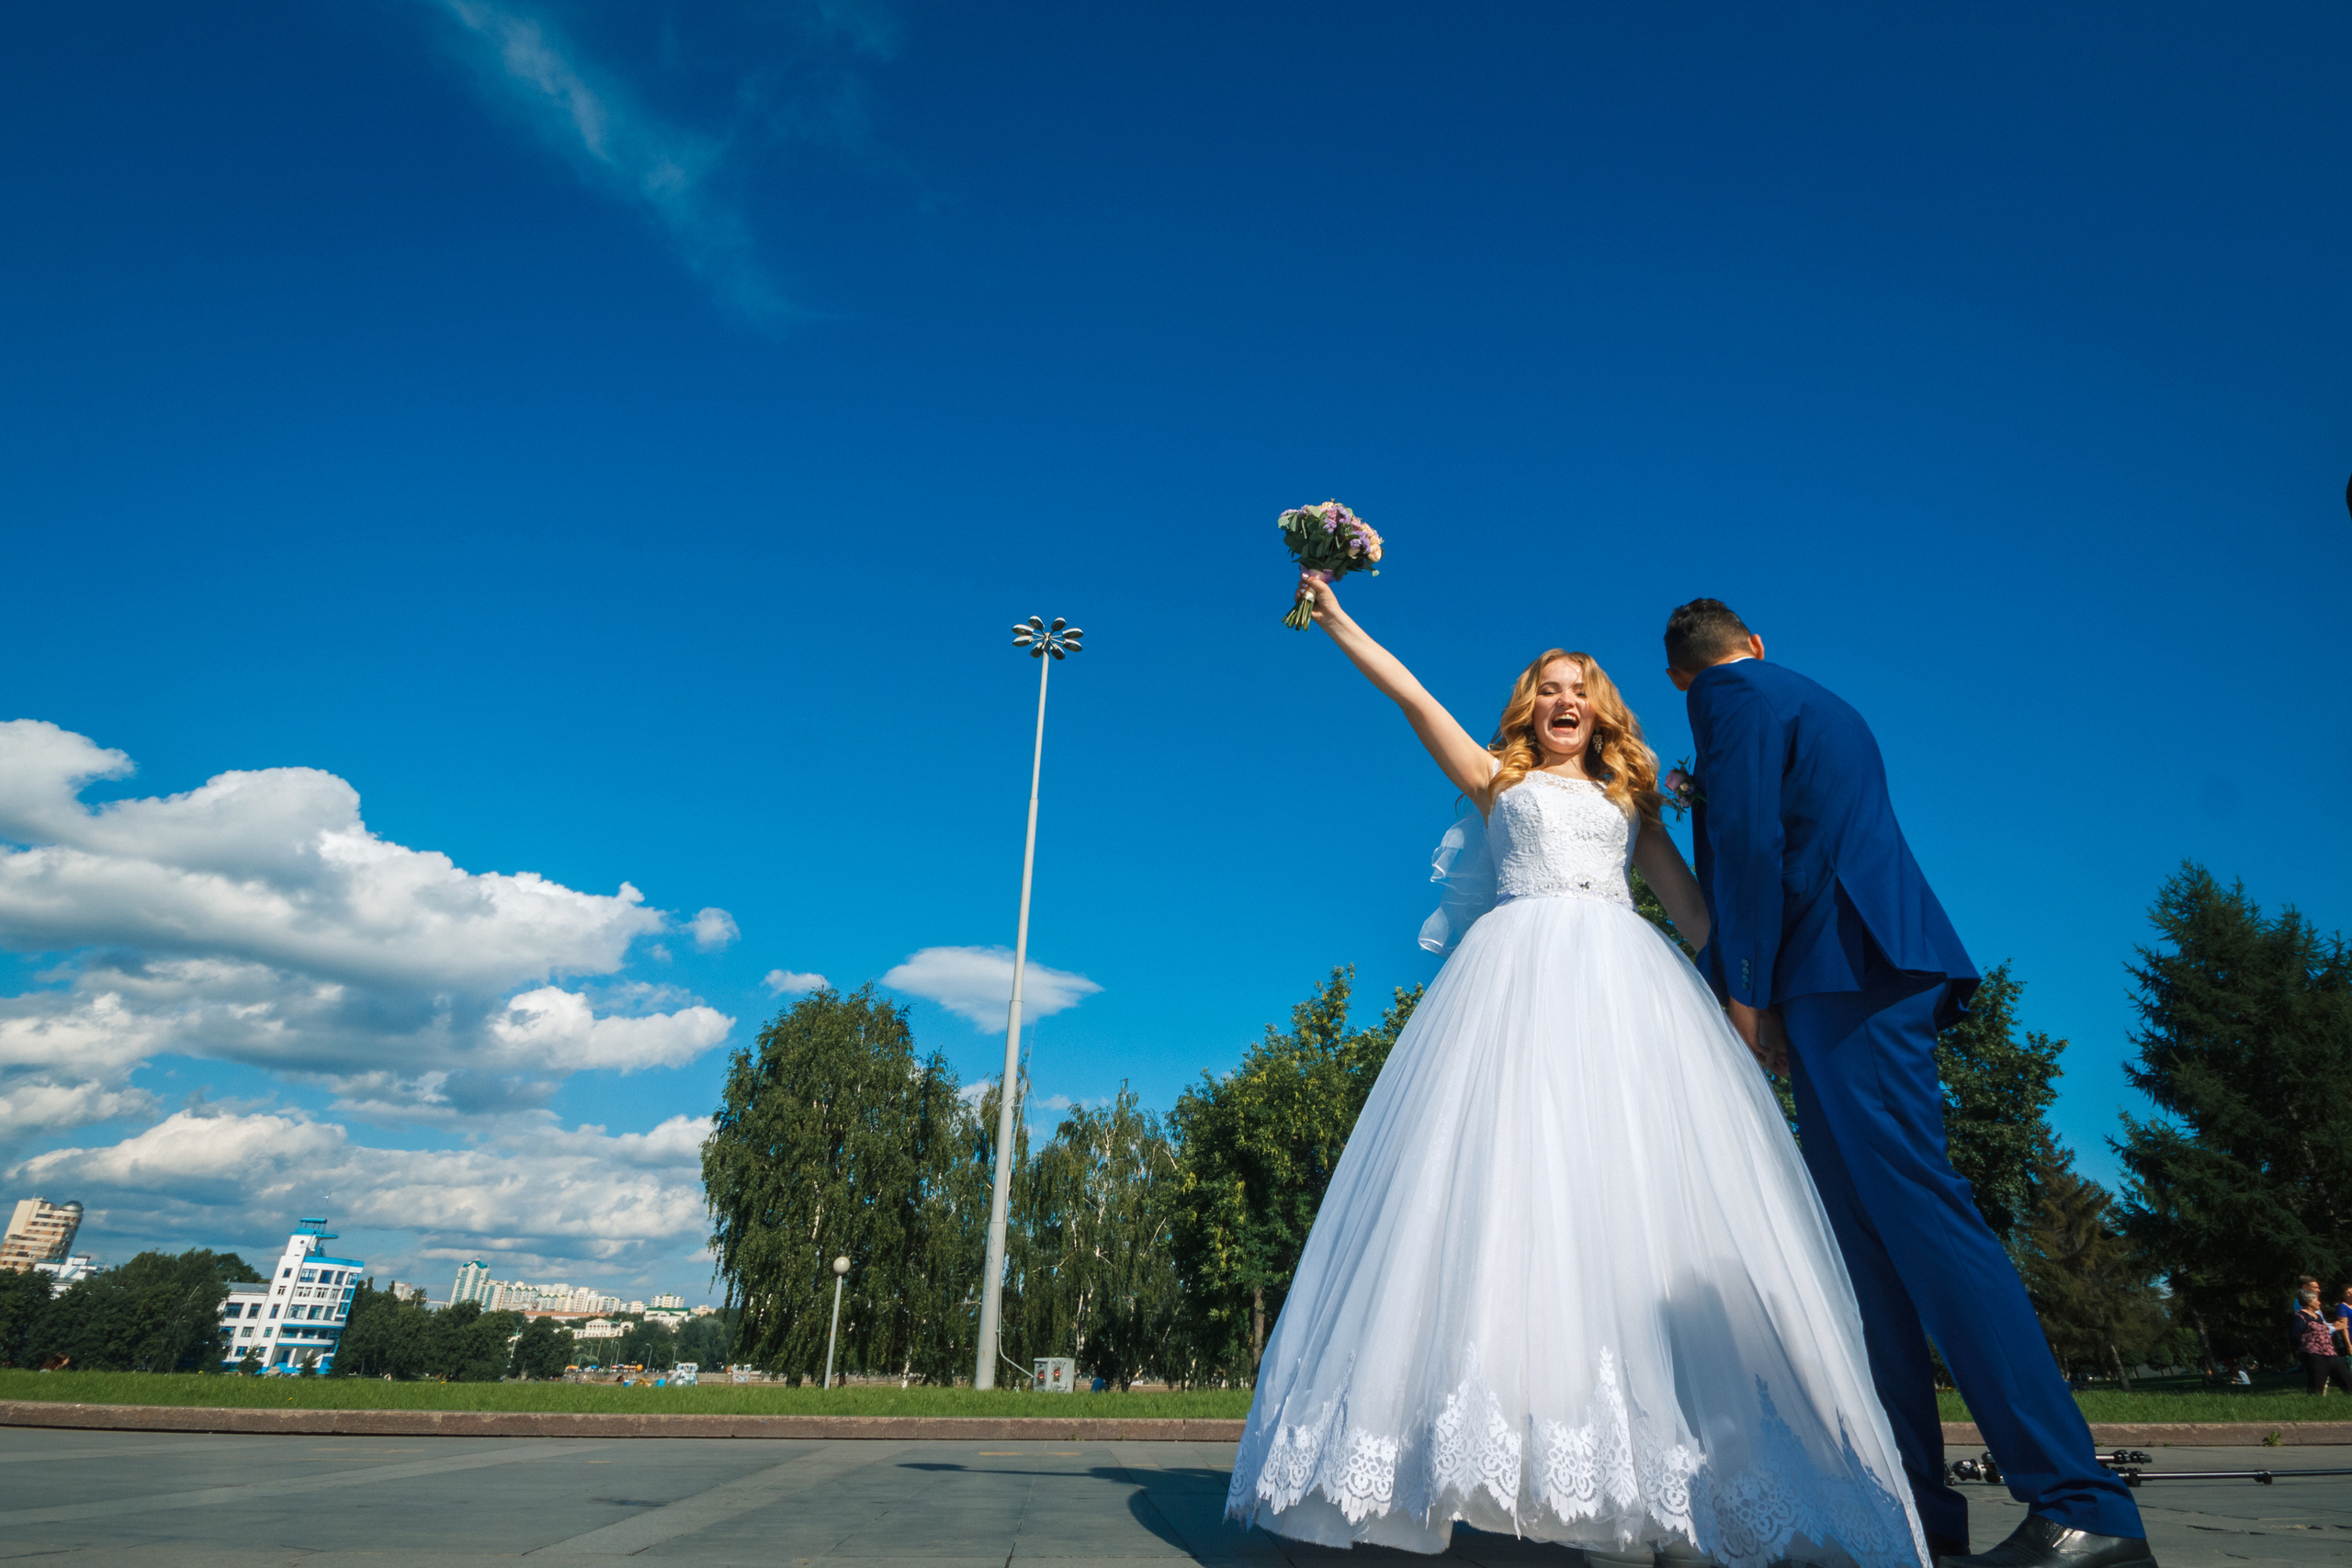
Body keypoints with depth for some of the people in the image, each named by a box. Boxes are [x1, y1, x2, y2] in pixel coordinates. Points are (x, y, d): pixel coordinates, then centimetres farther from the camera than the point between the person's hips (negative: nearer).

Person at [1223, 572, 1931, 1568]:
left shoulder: (1629, 798, 26)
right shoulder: (1496, 779, 21)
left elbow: (1692, 908, 21)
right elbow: (1411, 695, 15)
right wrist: (1334, 618, 10)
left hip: (1628, 988, 2)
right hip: (1522, 974, -2)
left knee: (1638, 1190, -11)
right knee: (1515, 1179, -16)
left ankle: (1648, 1479, -10)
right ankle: (1517, 1418, -16)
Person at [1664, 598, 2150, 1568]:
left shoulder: (1729, 698, 0)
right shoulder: (1822, 706, 27)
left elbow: (1750, 842, -13)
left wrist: (1746, 993, -10)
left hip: (1840, 975, -10)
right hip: (1874, 968, 10)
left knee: (1917, 1214, -12)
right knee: (1865, 1233, 8)